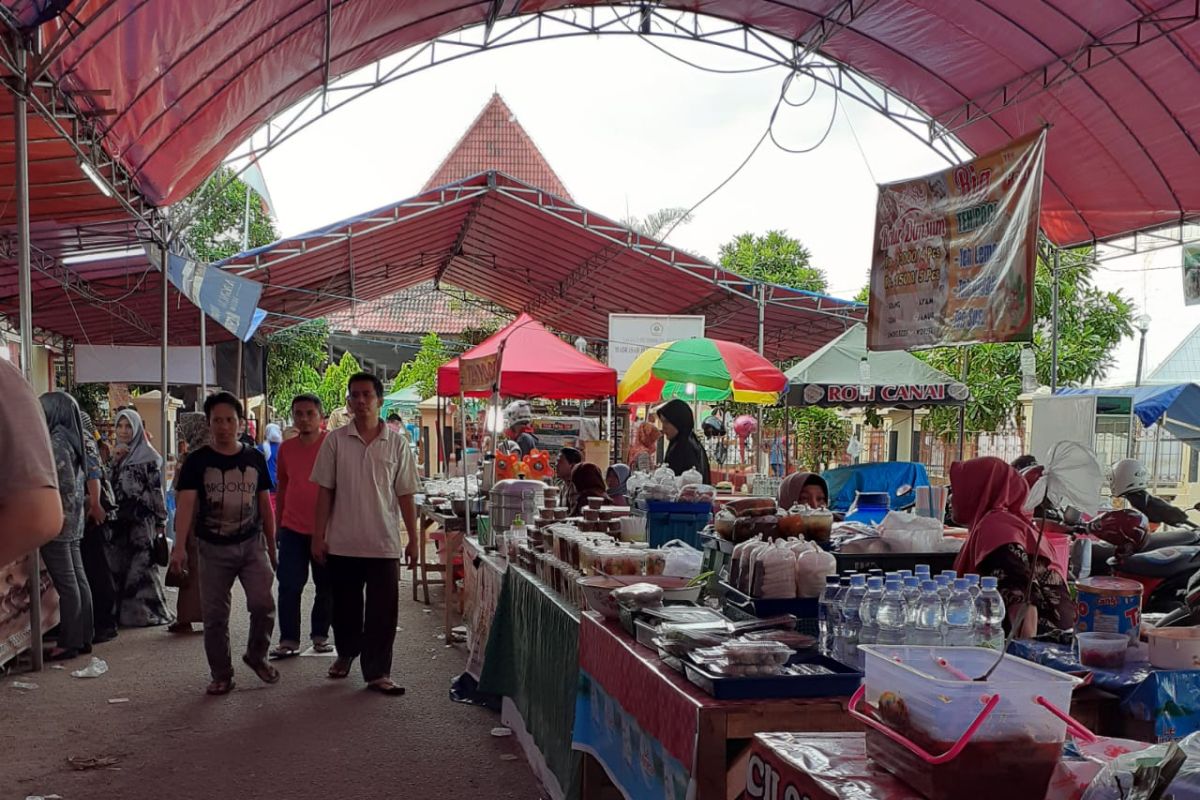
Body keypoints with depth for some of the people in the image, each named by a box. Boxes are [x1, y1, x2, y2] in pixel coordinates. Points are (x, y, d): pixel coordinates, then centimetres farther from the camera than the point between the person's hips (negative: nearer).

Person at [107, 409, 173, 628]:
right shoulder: (116, 455, 14)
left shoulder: (149, 456, -3)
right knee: (119, 565, 5)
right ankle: (123, 610, 12)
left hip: (142, 519, -5)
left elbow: (157, 490, -5)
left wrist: (161, 521, -7)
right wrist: (115, 461, -6)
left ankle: (147, 609, 3)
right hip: (119, 519, 5)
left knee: (142, 563, -5)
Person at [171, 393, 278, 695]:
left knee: (263, 604, -11)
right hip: (213, 548, -1)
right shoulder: (197, 461, -3)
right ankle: (221, 675, 20)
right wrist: (179, 547, -25)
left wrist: (271, 546, 12)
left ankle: (257, 655, 15)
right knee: (215, 616, 5)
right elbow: (186, 504, -13)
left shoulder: (254, 458, 5)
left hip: (252, 544, 1)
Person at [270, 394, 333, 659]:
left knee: (326, 586, 7)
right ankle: (288, 639, 6)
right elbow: (282, 487, 15)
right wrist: (277, 523, 15)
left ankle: (320, 635, 21)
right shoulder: (286, 448, 6)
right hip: (292, 528, 3)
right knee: (289, 586, -1)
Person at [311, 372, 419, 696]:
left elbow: (406, 495, 3)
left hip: (384, 543, -1)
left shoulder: (397, 444, 1)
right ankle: (346, 653, 37)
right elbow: (325, 491, 2)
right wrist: (318, 536, -1)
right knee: (345, 606, 14)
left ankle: (377, 672, 10)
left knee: (383, 611, 0)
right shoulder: (335, 441, 1)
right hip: (343, 543, 1)